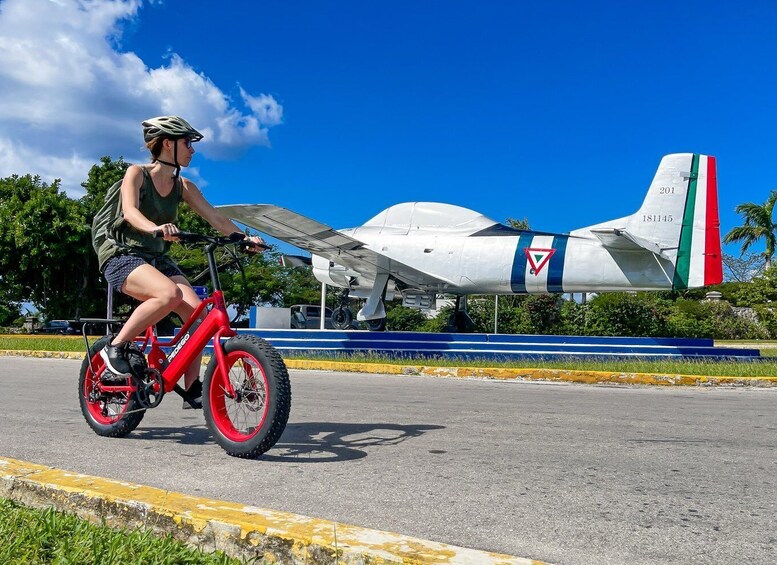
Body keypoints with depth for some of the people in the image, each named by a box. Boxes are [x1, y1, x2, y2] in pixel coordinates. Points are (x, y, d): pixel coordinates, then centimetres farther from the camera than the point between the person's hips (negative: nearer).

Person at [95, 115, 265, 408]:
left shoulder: (183, 186, 9)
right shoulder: (136, 173, -5)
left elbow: (214, 216, -1)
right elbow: (130, 211, -22)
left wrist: (244, 238, -18)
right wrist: (155, 228, -44)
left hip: (158, 259, 5)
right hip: (123, 255, -5)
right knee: (169, 293, -35)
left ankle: (192, 390, -9)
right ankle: (116, 347, -16)